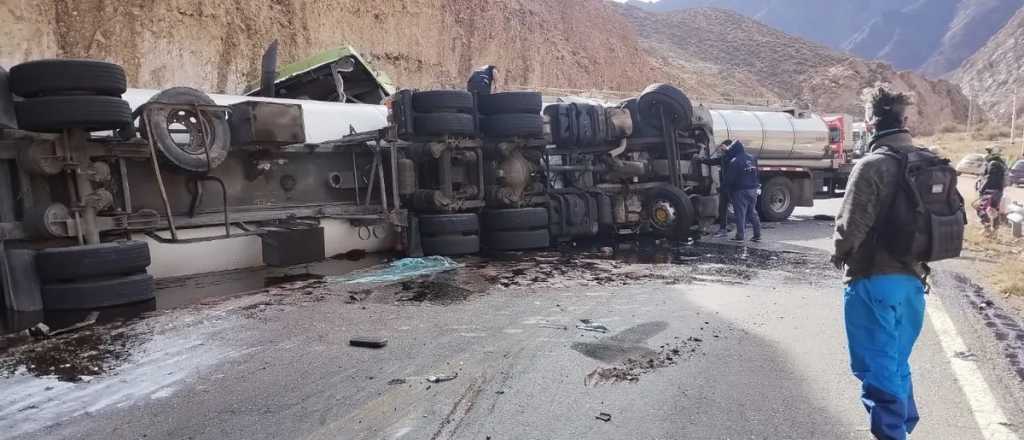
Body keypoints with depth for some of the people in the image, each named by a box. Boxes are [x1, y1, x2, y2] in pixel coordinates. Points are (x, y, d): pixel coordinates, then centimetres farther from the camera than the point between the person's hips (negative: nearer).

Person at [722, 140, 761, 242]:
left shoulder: (734, 161, -15)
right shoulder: (752, 158, 9)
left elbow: (729, 178, -12)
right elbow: (756, 173, 19)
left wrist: (723, 185, 0)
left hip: (741, 191, -7)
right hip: (753, 189, 7)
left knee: (740, 214, -2)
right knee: (752, 213, 13)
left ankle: (740, 235, 0)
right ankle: (757, 235, 14)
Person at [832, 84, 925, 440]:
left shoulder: (873, 165, -16)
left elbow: (851, 226, -17)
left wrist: (839, 255, 1)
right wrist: (916, 256, 18)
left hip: (874, 280, -8)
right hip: (913, 278, 8)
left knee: (876, 369, 3)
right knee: (897, 364, 23)